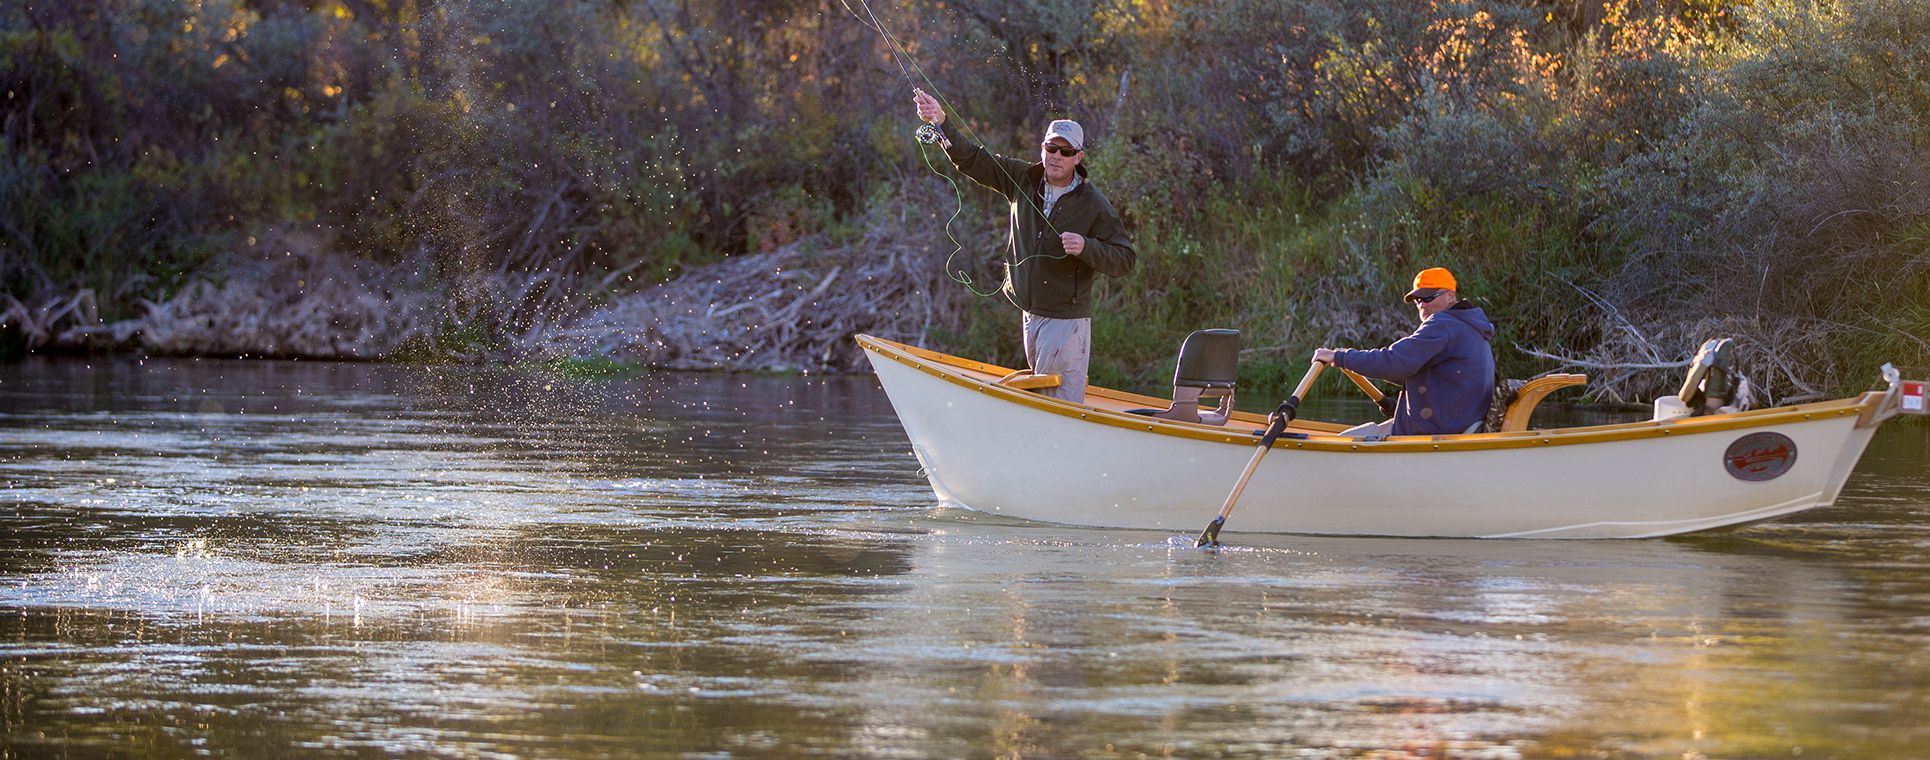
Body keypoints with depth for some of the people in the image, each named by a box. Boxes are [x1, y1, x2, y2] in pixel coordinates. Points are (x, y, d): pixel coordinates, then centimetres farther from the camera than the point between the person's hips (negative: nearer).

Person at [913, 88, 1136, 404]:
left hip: (1067, 321, -6)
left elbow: (1125, 260, -10)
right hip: (1031, 315, 6)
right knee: (1038, 396, 13)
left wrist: (1086, 248, -26)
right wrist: (942, 123, -4)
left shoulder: (1094, 205, -10)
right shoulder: (1024, 179, 4)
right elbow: (972, 161, 8)